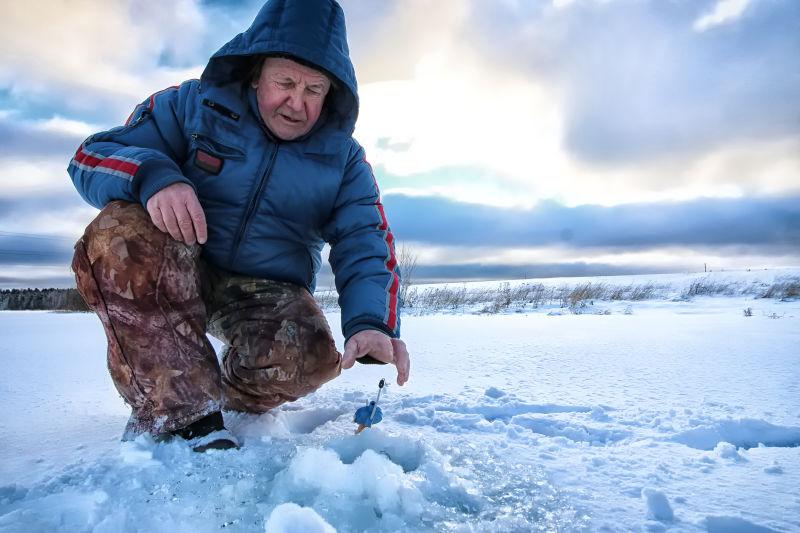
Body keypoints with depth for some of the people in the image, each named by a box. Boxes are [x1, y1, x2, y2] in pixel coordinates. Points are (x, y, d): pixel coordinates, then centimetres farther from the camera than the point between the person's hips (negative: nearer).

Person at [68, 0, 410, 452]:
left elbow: (367, 247, -11)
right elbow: (91, 157, -6)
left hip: (270, 293, 0)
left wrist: (371, 324, -32)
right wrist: (153, 175, -31)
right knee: (121, 232, -30)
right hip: (181, 277, 1)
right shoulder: (194, 104, -2)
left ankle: (229, 394, 4)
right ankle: (183, 413, -26)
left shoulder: (343, 158, 0)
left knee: (308, 357, -31)